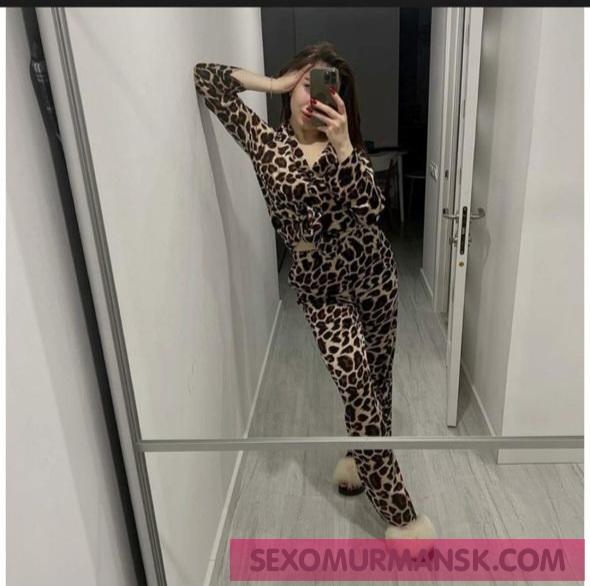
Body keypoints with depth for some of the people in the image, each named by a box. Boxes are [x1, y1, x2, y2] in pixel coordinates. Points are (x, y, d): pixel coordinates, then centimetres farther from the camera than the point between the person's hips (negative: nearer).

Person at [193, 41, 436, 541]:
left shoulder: (342, 146, 2)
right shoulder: (265, 141, -3)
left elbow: (370, 207, -17)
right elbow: (206, 78, -8)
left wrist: (342, 144, -26)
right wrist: (273, 84, -9)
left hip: (374, 267, 4)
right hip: (320, 282, -3)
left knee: (378, 377, 15)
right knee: (359, 390, -8)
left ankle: (361, 457, 43)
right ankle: (403, 517, 5)